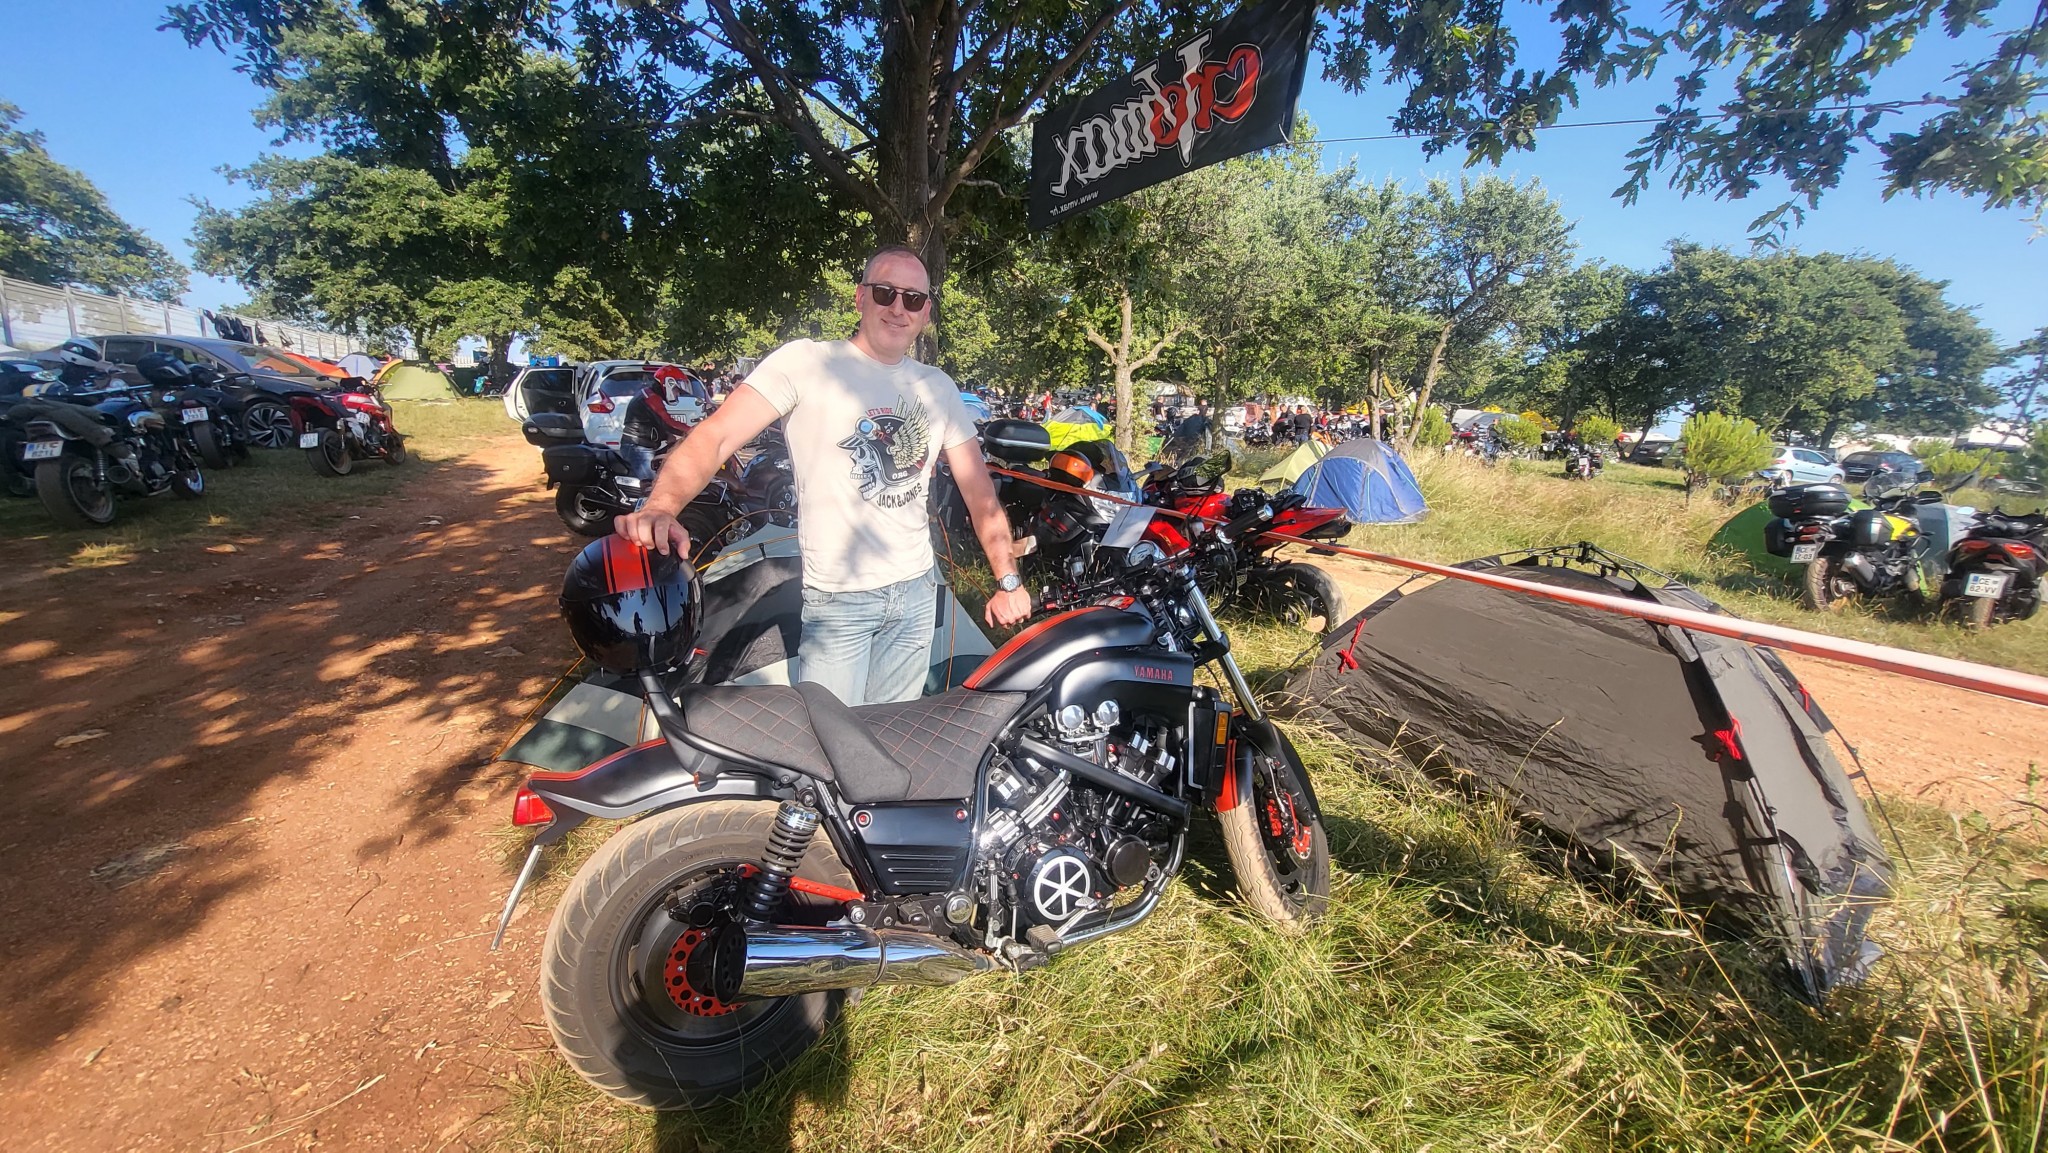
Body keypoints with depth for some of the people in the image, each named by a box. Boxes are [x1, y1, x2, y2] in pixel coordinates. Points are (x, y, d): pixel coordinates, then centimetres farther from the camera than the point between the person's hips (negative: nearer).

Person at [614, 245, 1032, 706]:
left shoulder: (938, 387, 9)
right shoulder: (805, 361, -7)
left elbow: (978, 489, 9)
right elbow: (716, 435, -17)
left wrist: (1008, 580, 4)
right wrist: (660, 507, -35)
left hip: (917, 590, 5)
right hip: (836, 598, -4)